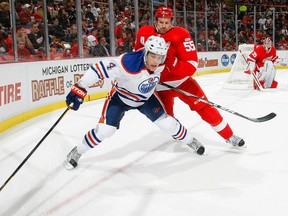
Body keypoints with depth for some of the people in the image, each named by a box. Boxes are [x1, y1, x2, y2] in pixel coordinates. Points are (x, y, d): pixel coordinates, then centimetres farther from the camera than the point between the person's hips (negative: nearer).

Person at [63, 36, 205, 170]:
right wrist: (80, 89, -44)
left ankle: (190, 141, 24)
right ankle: (76, 152, 9)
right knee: (105, 129, -13)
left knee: (167, 123, -3)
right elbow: (101, 68, -40)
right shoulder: (130, 63, -40)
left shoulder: (160, 63, -21)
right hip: (120, 97, -4)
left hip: (146, 98, 4)